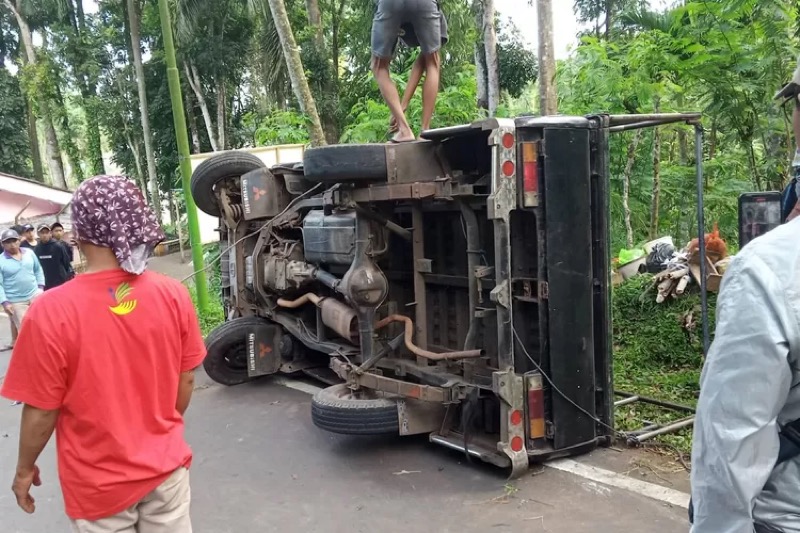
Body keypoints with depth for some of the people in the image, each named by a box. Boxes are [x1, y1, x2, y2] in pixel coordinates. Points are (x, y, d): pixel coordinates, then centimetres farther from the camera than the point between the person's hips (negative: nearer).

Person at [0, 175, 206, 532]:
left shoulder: (51, 311, -22)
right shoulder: (173, 294, -12)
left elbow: (42, 410, -13)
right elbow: (186, 380, -1)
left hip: (99, 484, -2)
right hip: (166, 467, 2)